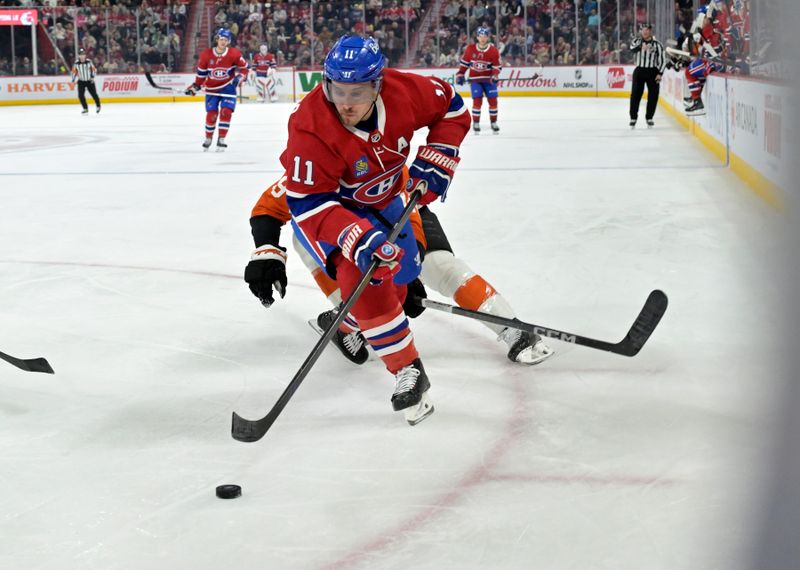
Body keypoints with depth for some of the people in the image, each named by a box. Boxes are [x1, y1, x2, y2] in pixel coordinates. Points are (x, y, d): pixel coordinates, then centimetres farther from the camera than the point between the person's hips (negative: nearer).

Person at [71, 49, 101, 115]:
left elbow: (94, 69, -2)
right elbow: (74, 72, 3)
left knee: (94, 94, 1)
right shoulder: (76, 63, -7)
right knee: (80, 95, -10)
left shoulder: (89, 62, -9)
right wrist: (73, 79, -6)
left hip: (89, 81, -1)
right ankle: (85, 109, 3)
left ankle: (98, 106, 27)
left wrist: (92, 76, -15)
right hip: (81, 81, 1)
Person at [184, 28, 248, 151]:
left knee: (226, 112, -13)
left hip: (228, 87, -1)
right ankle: (208, 139, 19)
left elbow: (244, 68, -1)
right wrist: (195, 86, 0)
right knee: (211, 114, -3)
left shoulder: (234, 54, -12)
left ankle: (221, 140, -3)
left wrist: (239, 77, -18)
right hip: (212, 89, 1)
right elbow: (201, 72, 2)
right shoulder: (206, 55, -10)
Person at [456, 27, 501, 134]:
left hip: (489, 79, 1)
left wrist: (495, 76, -22)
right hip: (475, 79, -1)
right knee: (477, 101, -9)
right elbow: (464, 62, 7)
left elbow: (497, 66, -5)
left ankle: (493, 122, 14)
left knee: (493, 100, 0)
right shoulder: (470, 49, -5)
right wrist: (460, 75, 3)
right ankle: (475, 123, 1)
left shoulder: (493, 51, -7)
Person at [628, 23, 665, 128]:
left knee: (653, 96, 0)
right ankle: (633, 118, 5)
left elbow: (662, 60, 1)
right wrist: (641, 47, -41)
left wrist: (660, 73, -9)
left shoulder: (657, 44, 0)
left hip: (652, 72, 0)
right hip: (639, 71, 0)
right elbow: (632, 48, -20)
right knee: (635, 94, -4)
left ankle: (649, 118, 14)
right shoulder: (636, 41, 2)